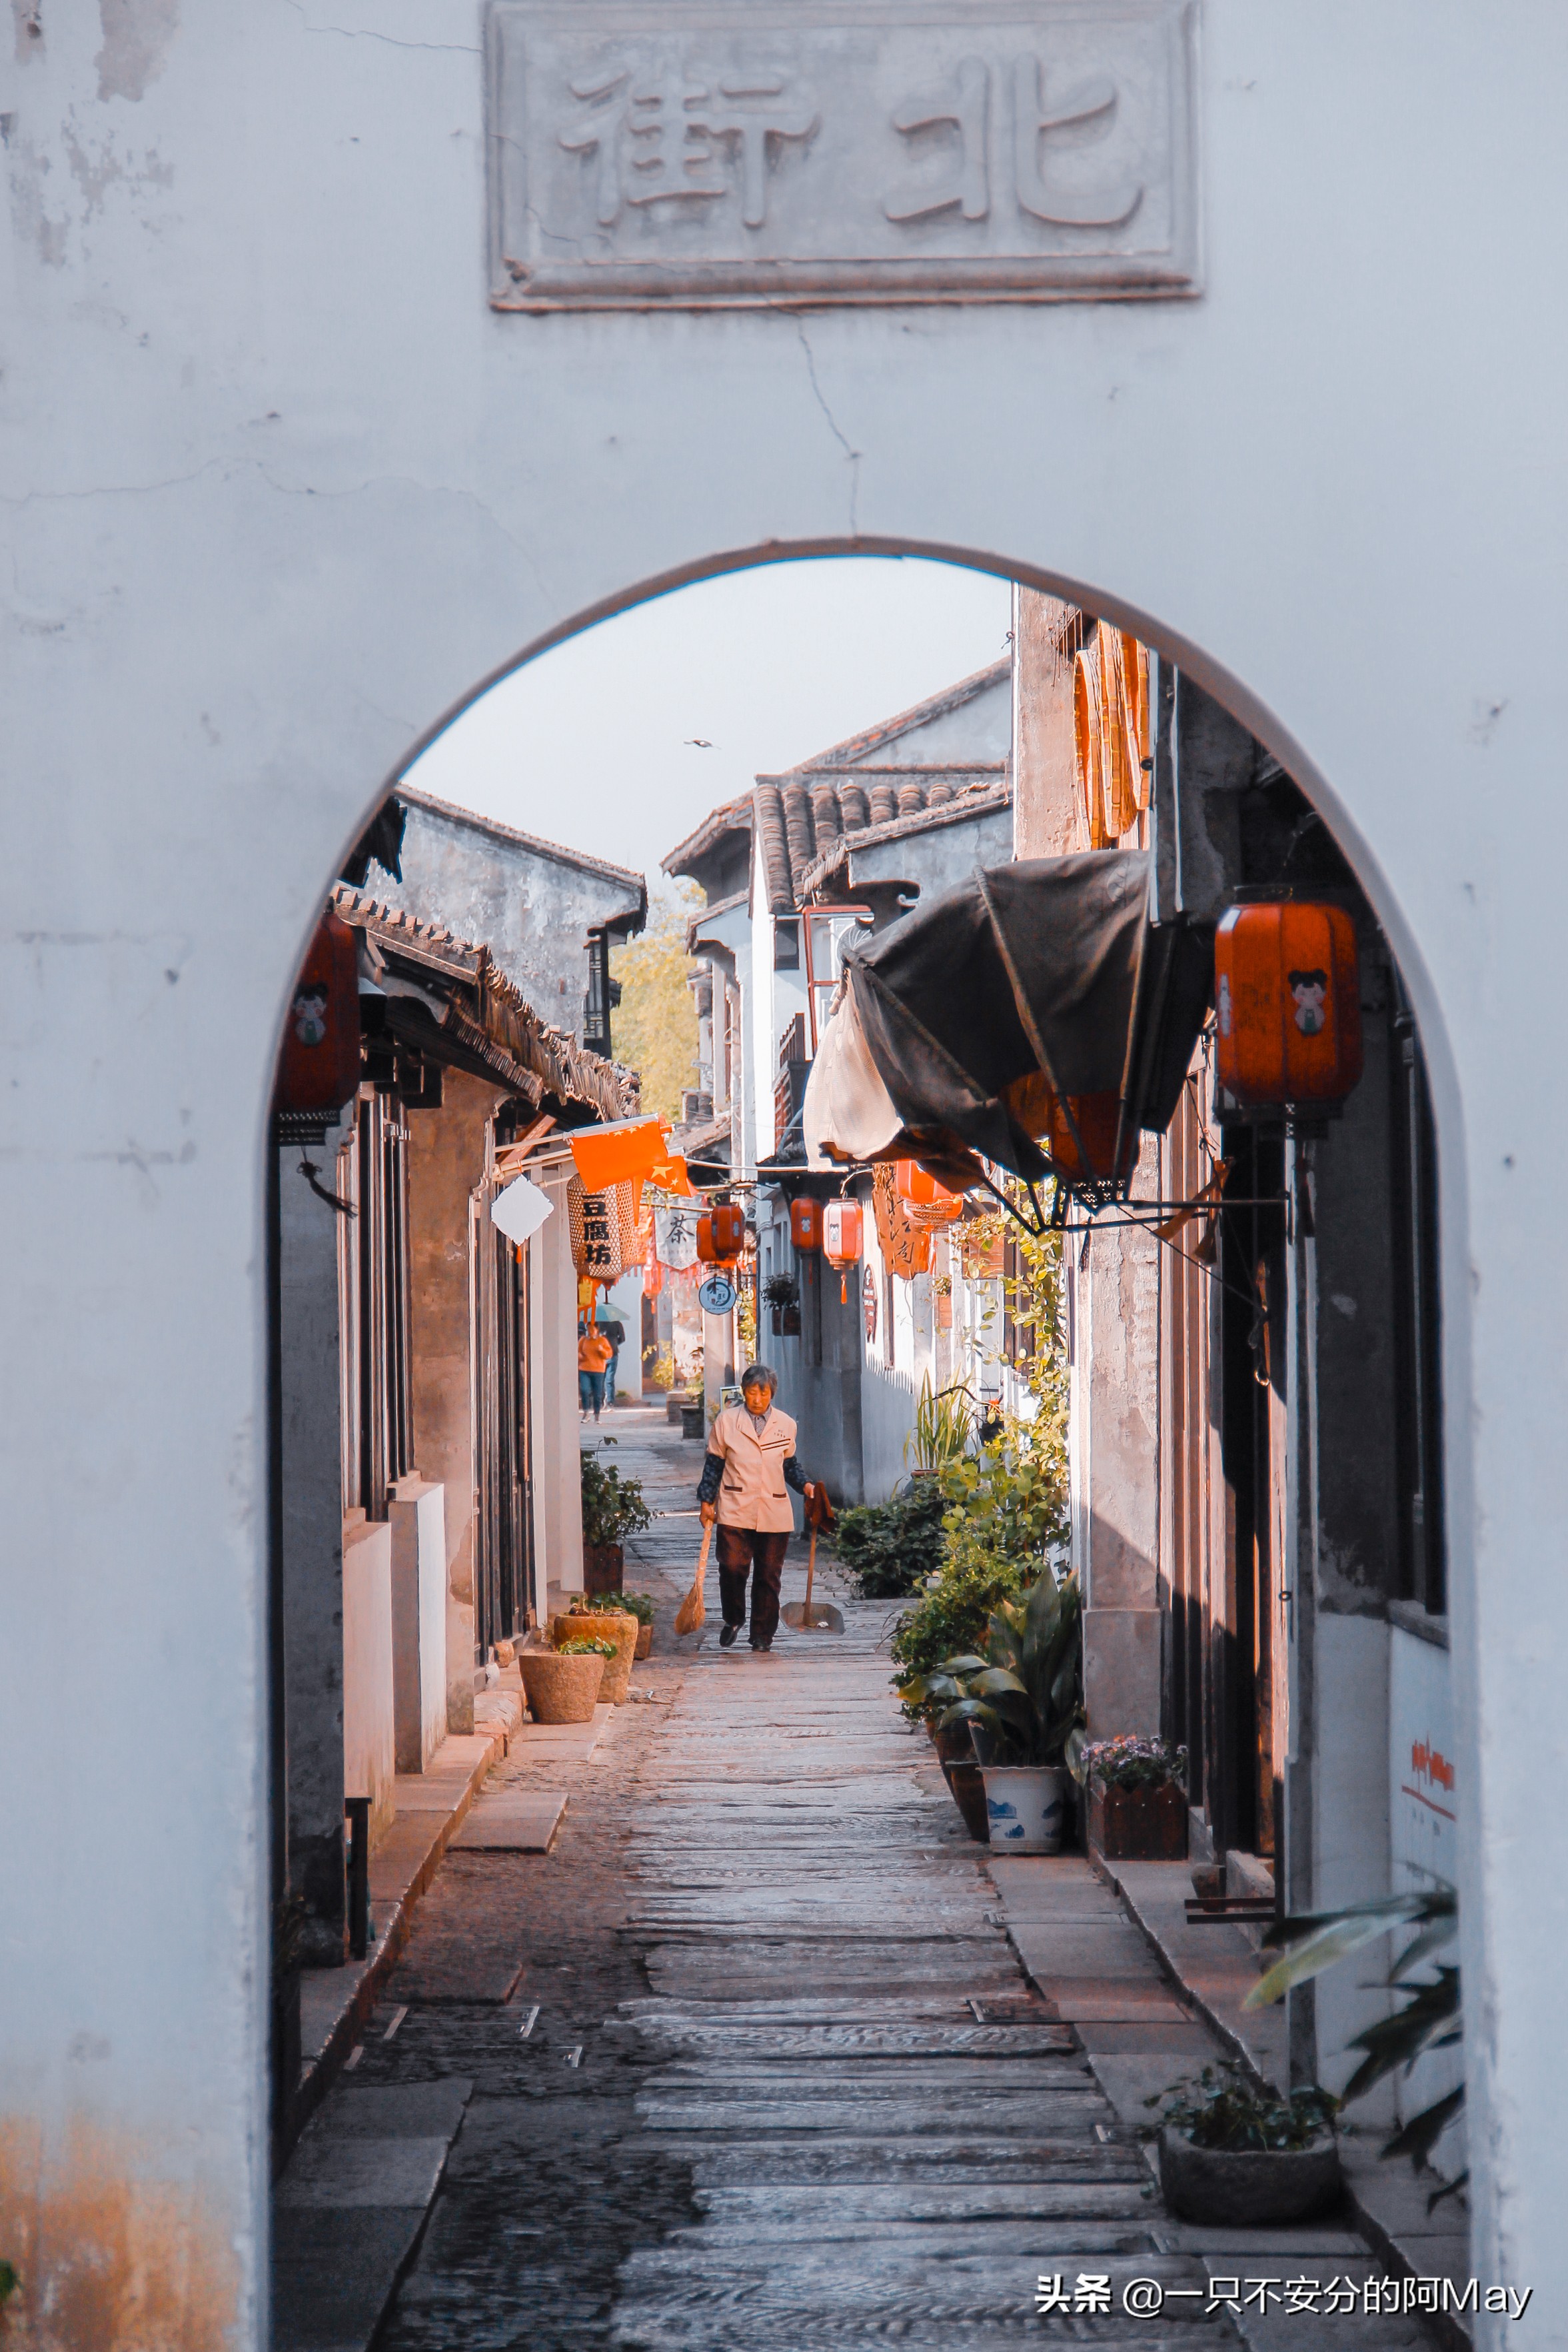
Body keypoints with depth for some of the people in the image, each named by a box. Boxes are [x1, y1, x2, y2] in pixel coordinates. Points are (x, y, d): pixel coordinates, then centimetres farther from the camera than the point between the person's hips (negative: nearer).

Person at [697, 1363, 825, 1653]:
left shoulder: (785, 1425, 10)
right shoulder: (726, 1421, 4)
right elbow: (714, 1464, 8)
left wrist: (805, 1485, 2)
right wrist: (707, 1501, 2)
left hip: (774, 1515, 2)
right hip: (735, 1511, -2)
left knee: (769, 1575, 3)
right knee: (733, 1567, -12)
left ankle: (762, 1634, 15)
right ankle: (733, 1620, 13)